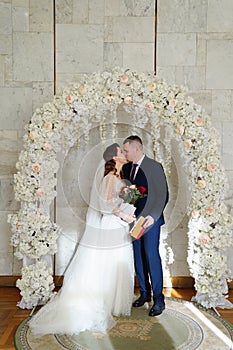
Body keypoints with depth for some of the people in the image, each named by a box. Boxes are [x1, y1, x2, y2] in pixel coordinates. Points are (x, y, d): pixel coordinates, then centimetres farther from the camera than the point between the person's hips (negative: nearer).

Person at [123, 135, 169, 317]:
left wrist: (153, 216, -21)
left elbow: (163, 195, -11)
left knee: (152, 256, -7)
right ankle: (144, 293, 26)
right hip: (133, 219, 6)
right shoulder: (126, 167, 9)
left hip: (150, 220, -6)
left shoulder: (154, 167, -9)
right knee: (138, 257, 11)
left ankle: (159, 300, 5)